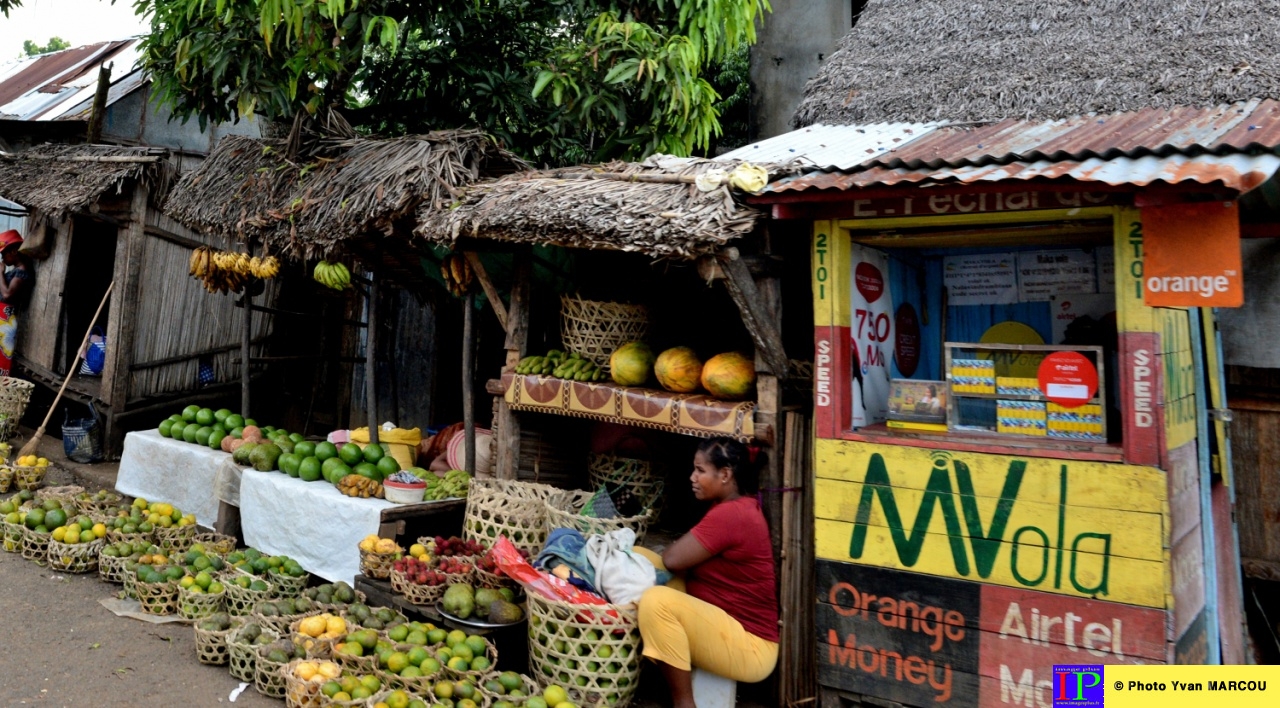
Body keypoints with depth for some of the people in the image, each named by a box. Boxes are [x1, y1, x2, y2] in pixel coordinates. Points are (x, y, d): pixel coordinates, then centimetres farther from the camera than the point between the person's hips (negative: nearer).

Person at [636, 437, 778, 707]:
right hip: (729, 625, 10)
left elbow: (672, 559, -20)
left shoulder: (731, 514, -23)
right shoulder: (738, 506, 9)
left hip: (748, 648, -10)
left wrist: (683, 543, 0)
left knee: (656, 601, -32)